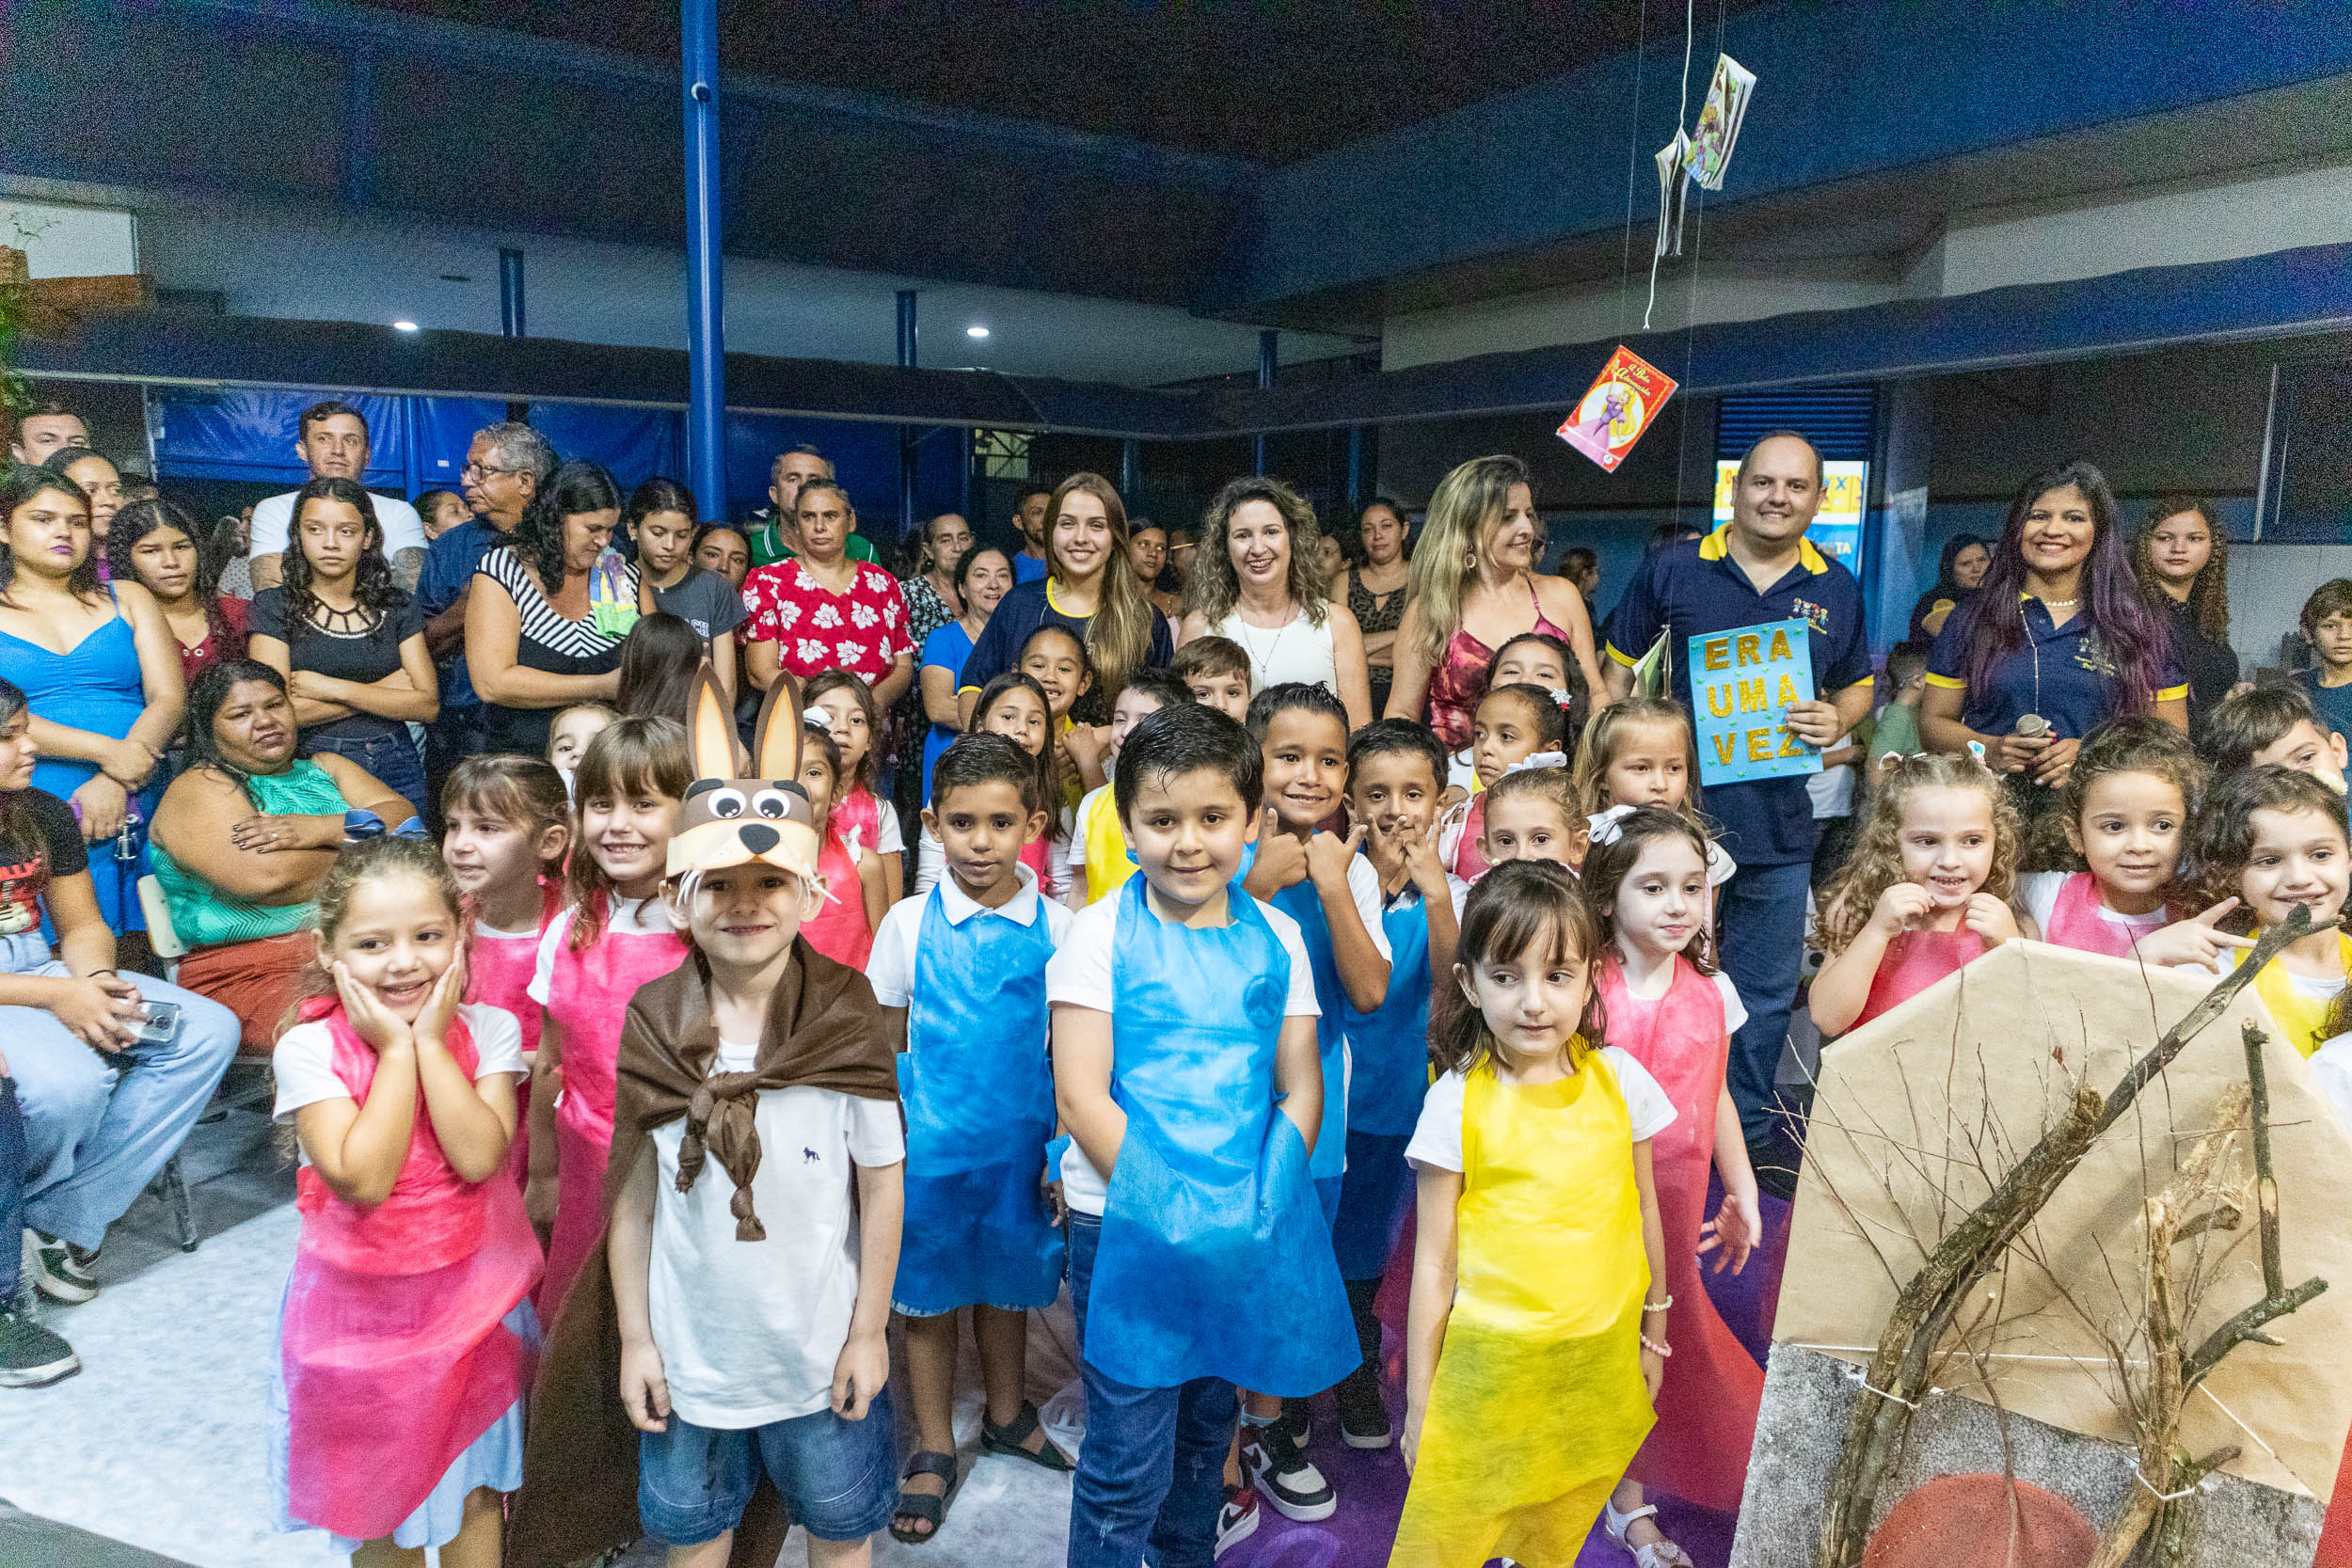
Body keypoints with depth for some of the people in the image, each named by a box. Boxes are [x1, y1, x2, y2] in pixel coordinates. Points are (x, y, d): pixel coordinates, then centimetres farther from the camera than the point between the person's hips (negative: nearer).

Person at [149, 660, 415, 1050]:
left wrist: (320, 829, -11)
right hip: (258, 971, -6)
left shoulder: (324, 768, 22)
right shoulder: (199, 788, 4)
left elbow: (403, 817, 6)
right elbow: (262, 878, -14)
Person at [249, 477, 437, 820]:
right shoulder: (273, 606, 2)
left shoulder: (399, 605, 8)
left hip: (396, 769, 2)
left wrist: (333, 688, -10)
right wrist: (384, 690, -6)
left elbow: (429, 706, -2)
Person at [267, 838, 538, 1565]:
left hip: (472, 1295, 1)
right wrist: (396, 1050, -24)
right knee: (378, 1507, 19)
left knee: (475, 1493, 17)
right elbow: (363, 1181, -27)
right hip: (361, 1303, -1)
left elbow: (479, 1158, -23)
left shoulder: (488, 1029, -10)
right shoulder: (309, 1049, -15)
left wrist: (431, 1042, -22)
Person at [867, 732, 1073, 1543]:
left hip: (1019, 1143, 1)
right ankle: (934, 1451, 31)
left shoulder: (1056, 928, -6)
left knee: (1007, 1284, 18)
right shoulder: (909, 922, -7)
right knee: (927, 1295, 12)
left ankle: (1005, 1415, 43)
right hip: (928, 1143, -1)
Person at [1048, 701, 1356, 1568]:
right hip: (1125, 1223, -4)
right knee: (1129, 1453, 2)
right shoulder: (1100, 935, -9)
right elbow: (1081, 1097, -12)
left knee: (1209, 1422, 21)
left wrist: (1262, 1205, -10)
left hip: (1242, 1228, 4)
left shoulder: (1277, 939, 2)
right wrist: (1172, 1210, -17)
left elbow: (1300, 1087, 4)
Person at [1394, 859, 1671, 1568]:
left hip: (1600, 1359, 3)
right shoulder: (1456, 1103, -14)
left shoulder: (1619, 1078, -6)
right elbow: (1433, 1261, -8)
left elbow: (1644, 1210, 9)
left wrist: (1654, 1331, 17)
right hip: (1489, 1366, -3)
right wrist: (1419, 1399, -3)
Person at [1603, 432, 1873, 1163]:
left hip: (1779, 825, 3)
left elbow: (1858, 687, 19)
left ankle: (1747, 1135, 28)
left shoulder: (1837, 589, 9)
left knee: (1764, 995, 12)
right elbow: (1621, 675, 4)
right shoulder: (1670, 568, 1)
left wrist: (1836, 721, -5)